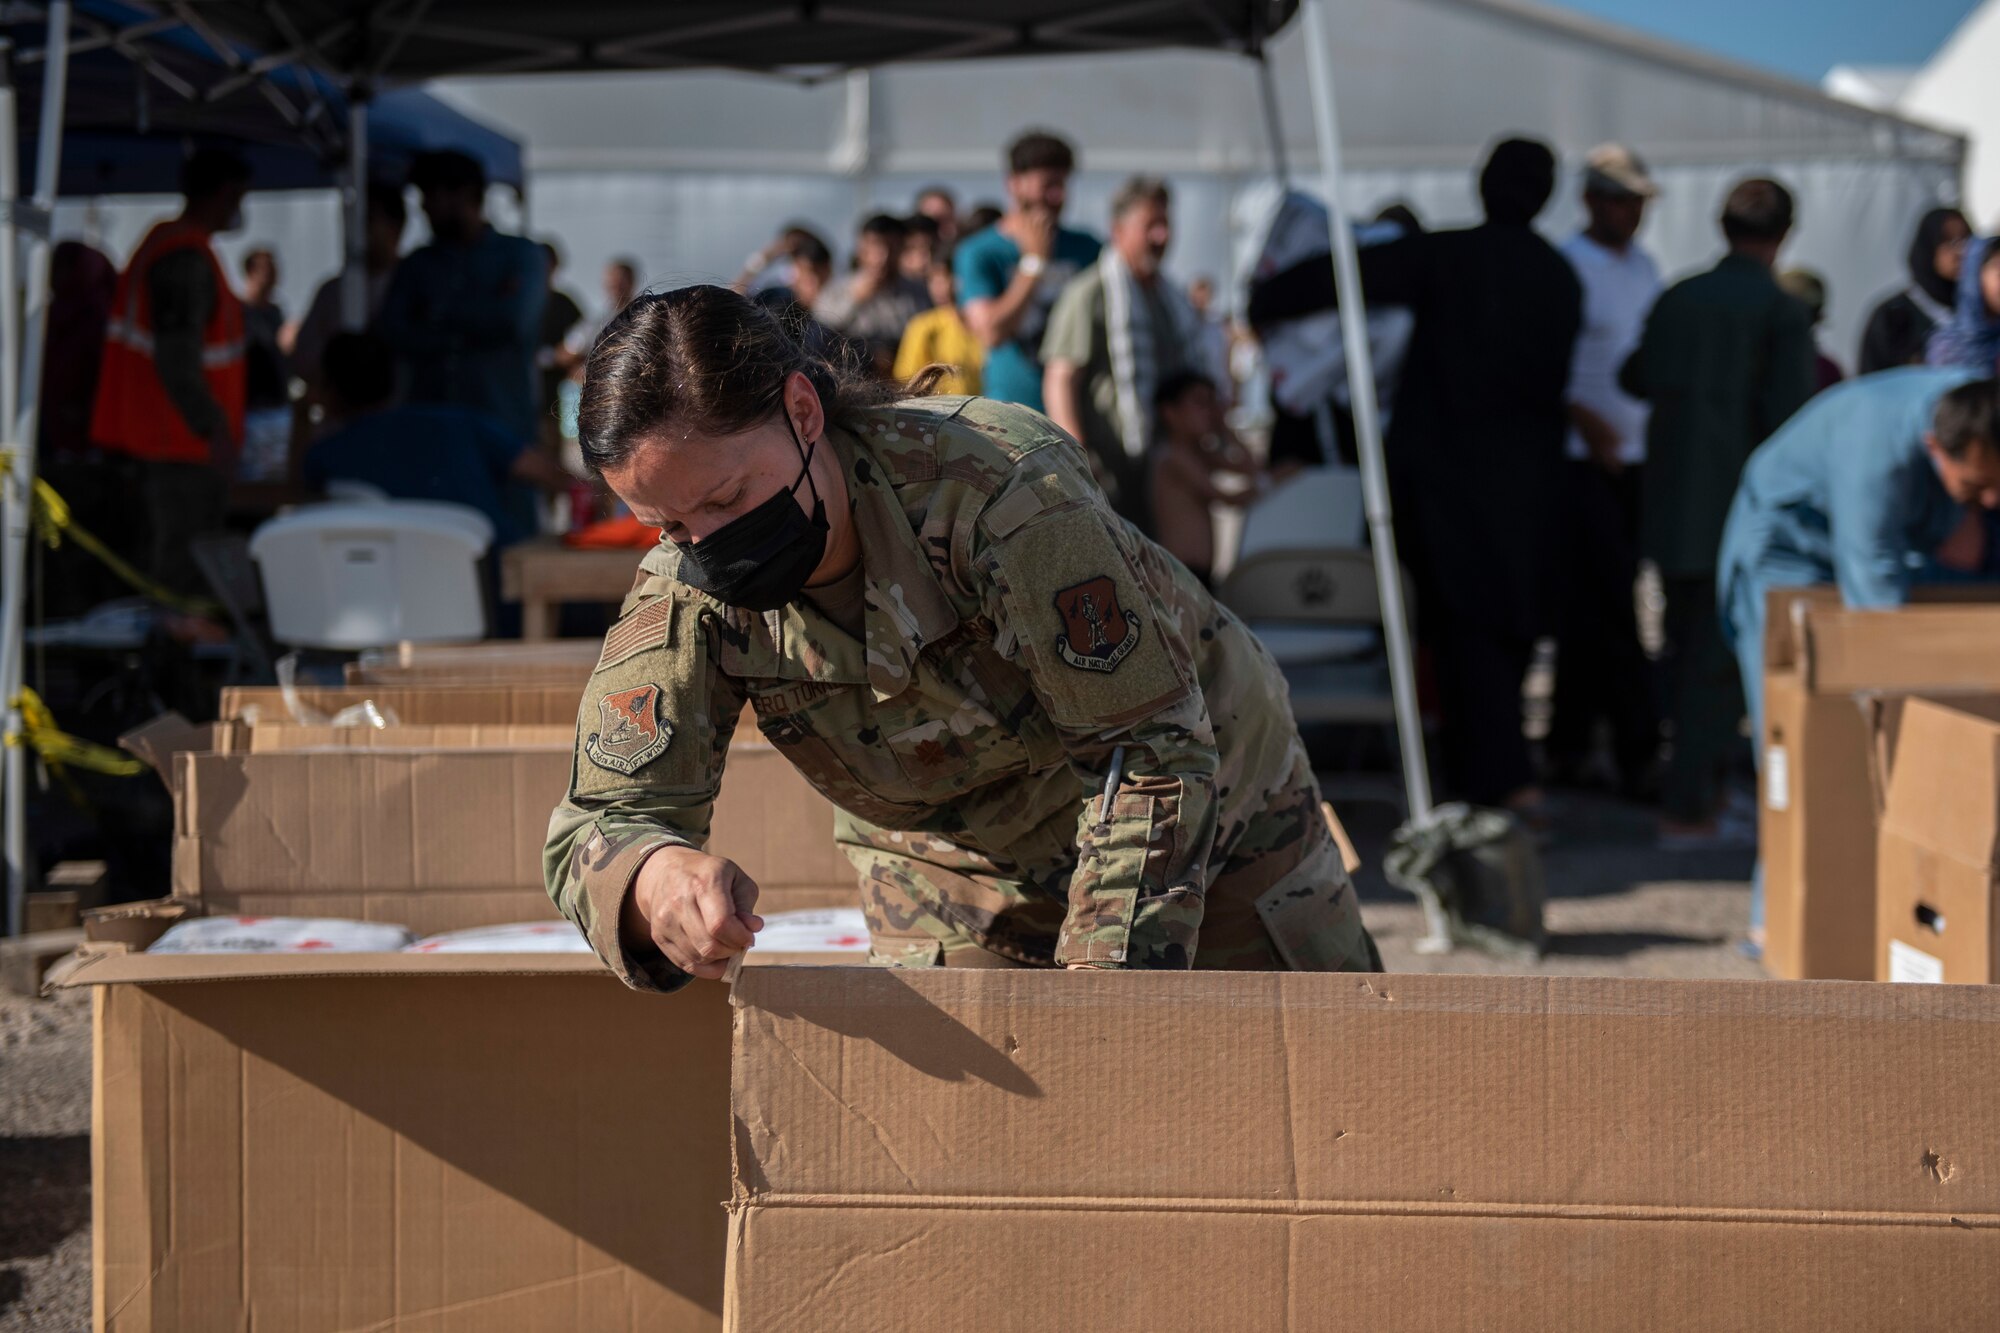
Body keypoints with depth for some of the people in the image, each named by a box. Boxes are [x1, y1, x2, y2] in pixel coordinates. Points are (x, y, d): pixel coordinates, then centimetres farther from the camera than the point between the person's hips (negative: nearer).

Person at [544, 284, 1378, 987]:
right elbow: (601, 821, -26)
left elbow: (1154, 750, -31)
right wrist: (656, 877, -53)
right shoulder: (685, 599, -23)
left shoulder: (999, 488, -36)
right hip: (959, 876, 3)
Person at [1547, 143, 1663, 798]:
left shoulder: (1644, 267, 15)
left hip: (1635, 456, 7)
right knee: (1611, 609, -9)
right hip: (1582, 457, -7)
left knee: (1592, 605, 11)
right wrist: (1583, 418, -21)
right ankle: (1638, 753, -8)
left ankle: (1569, 743, 18)